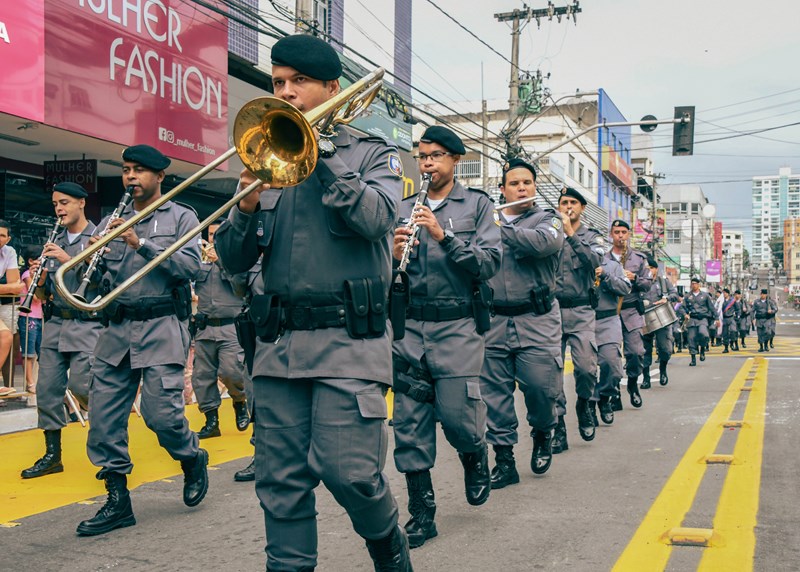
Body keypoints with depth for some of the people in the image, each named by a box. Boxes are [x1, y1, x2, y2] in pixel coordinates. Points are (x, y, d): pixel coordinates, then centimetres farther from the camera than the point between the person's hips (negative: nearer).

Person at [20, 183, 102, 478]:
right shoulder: (54, 243, 15)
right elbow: (43, 295, 16)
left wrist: (70, 260, -19)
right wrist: (39, 281, -6)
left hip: (87, 324, -6)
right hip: (54, 324, 6)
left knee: (80, 386, -14)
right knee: (47, 389, 4)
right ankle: (52, 455, 16)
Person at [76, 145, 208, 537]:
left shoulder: (181, 217, 4)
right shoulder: (112, 222, 16)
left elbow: (190, 266, -10)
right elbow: (96, 280, 12)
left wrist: (143, 244, -18)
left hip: (161, 327, -5)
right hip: (117, 328, 5)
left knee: (161, 412, -11)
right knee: (104, 414, 0)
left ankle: (193, 460, 20)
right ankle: (118, 500, 12)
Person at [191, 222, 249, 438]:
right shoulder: (202, 260, 17)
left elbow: (241, 285, -9)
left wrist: (222, 260, -11)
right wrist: (201, 257, -6)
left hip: (231, 326, -4)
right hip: (204, 327, 4)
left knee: (230, 371, -14)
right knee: (202, 375, 2)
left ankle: (240, 402, 15)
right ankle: (211, 421, 12)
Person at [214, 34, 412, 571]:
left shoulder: (373, 154, 8)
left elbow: (375, 218, -14)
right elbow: (235, 261, 10)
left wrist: (320, 152, -11)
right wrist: (246, 208, -9)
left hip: (348, 339, -4)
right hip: (278, 342, 4)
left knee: (350, 471, -10)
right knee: (281, 482, 5)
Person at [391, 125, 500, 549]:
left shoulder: (476, 205, 5)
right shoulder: (404, 209, 13)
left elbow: (490, 263, -7)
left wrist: (444, 235, -16)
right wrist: (393, 254, -12)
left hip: (458, 327, -3)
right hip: (409, 327, 3)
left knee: (457, 416, -5)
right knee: (409, 425, 2)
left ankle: (475, 458, 31)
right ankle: (422, 515, 14)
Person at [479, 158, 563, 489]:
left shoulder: (548, 220, 7)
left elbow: (544, 243, -17)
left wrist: (499, 227, -13)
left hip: (536, 322, -2)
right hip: (494, 321, 2)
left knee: (541, 387, -4)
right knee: (495, 394, 2)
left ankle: (542, 434, 27)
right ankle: (504, 459, 14)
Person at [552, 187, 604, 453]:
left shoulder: (592, 237, 10)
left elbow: (594, 261, -11)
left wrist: (570, 233, -15)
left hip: (580, 312, -1)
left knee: (586, 367, -12)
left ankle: (584, 406, 19)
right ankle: (559, 428, 4)